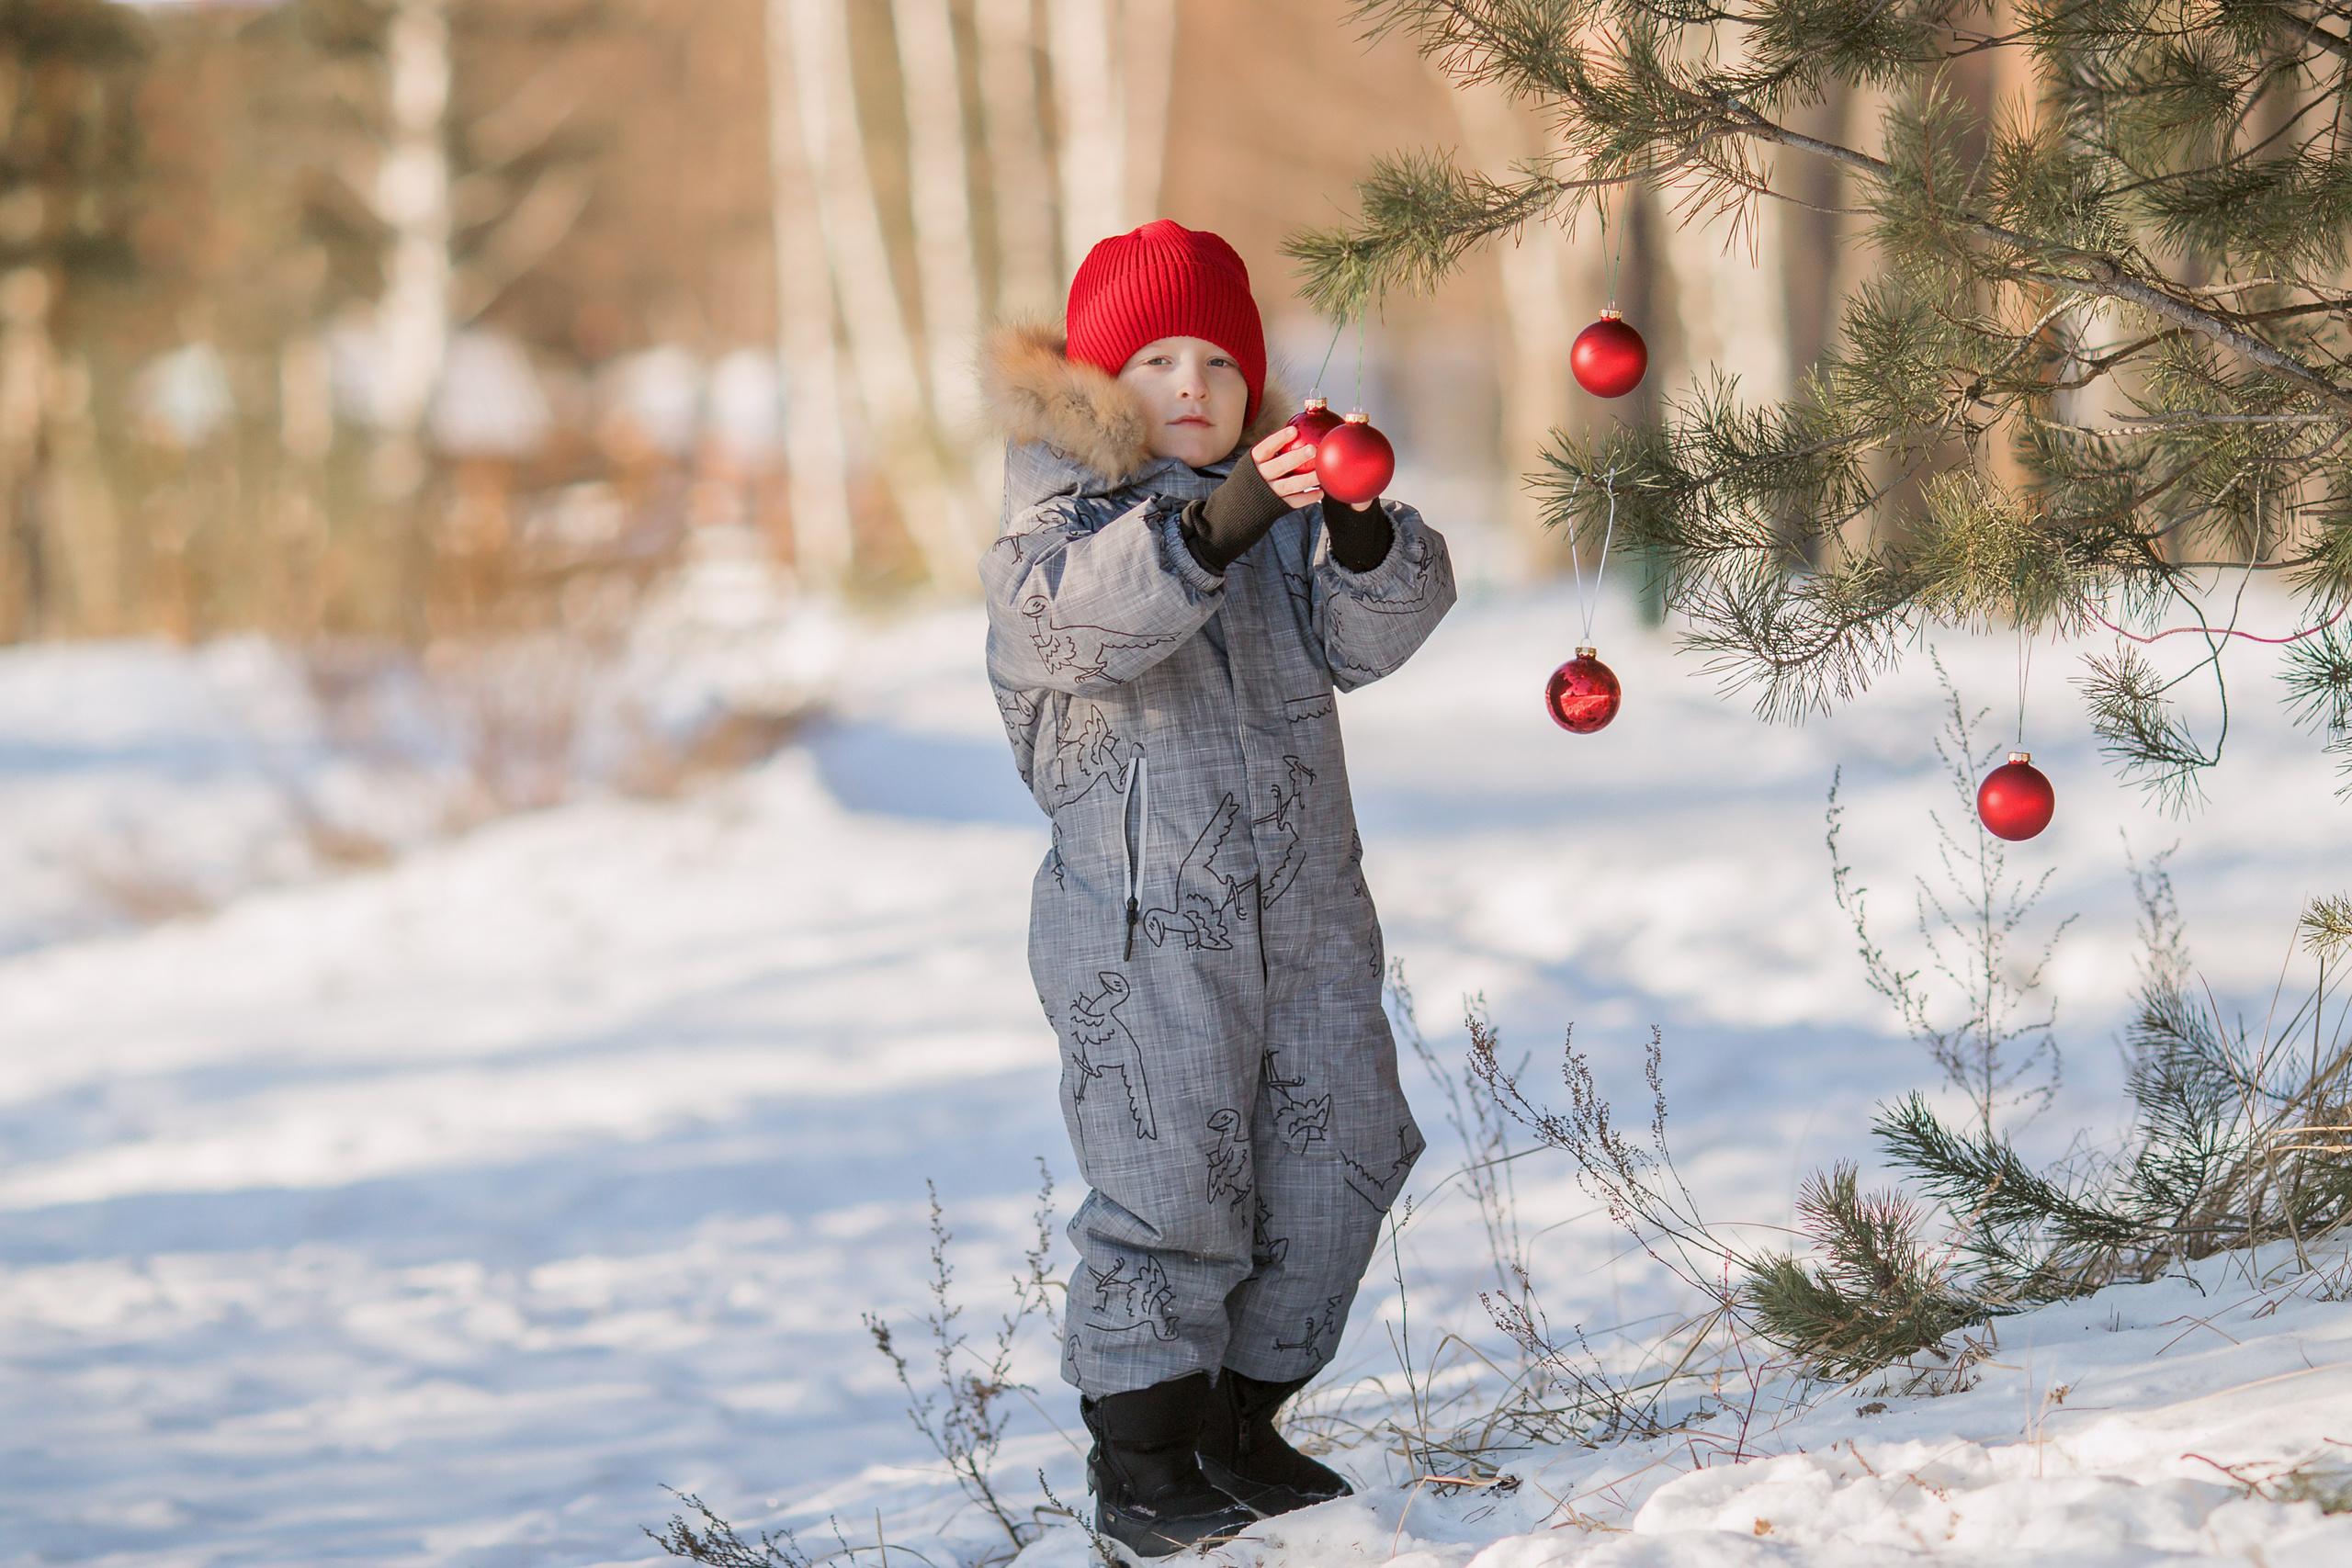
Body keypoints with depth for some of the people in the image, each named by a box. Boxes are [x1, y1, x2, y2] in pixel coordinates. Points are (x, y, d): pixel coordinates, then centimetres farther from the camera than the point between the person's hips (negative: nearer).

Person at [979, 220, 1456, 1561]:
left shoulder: (1285, 517, 11)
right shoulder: (1058, 524, -5)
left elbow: (1373, 636, -4)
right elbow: (1087, 609, -28)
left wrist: (1363, 534, -25)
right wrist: (1221, 518, -42)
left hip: (1308, 908, 6)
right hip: (1145, 922, -6)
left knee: (1334, 1168, 9)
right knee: (1171, 1189, -8)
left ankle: (1242, 1429, 24)